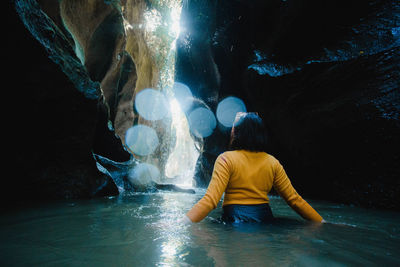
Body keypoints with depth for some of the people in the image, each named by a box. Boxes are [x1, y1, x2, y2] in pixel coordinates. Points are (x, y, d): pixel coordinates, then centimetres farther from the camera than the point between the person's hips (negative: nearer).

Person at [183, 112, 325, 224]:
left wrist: (183, 222, -23)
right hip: (265, 218, 5)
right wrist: (321, 222, 11)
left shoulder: (226, 159, -10)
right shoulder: (273, 162, 3)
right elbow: (294, 199, 2)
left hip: (234, 218, -4)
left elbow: (211, 200, -20)